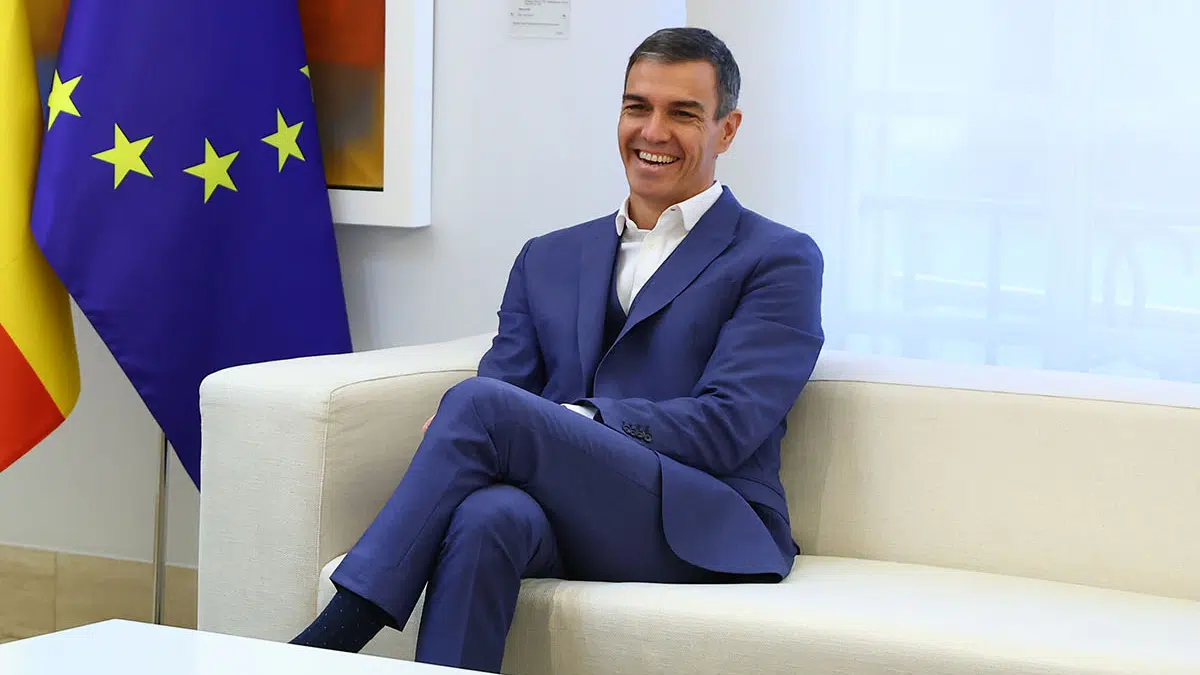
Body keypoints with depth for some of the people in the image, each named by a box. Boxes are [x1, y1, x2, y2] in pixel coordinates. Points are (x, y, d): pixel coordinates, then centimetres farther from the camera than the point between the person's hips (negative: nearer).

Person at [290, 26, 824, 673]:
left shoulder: (781, 260, 6)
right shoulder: (548, 258, 23)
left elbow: (726, 428, -5)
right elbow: (507, 380, 12)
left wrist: (575, 419, -15)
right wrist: (454, 437, -13)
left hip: (704, 532, -4)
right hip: (568, 520, 4)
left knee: (481, 401, -26)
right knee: (488, 515, -36)